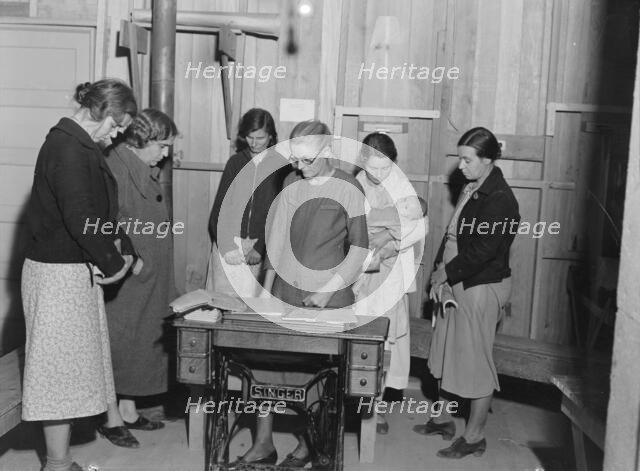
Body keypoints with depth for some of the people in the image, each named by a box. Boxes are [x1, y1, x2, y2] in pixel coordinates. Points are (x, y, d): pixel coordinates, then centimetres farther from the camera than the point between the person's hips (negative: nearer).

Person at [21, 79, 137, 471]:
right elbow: (81, 220, -24)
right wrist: (114, 263, -13)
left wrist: (122, 249, 3)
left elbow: (99, 209, 17)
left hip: (75, 271, 10)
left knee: (66, 368, 15)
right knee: (62, 365, -1)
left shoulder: (80, 145, 13)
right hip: (60, 273, -10)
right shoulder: (68, 148, -18)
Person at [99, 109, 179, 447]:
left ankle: (128, 410, 27)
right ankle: (112, 418, 14)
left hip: (148, 280, 9)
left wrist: (158, 272, 14)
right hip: (122, 279, -9)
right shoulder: (115, 168, -15)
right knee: (117, 342, 2)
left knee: (142, 342, 14)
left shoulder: (147, 172, 12)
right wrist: (130, 260, -22)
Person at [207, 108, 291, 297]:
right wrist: (226, 246, -7)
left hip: (261, 248, -3)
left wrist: (260, 248, -13)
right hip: (228, 248, 3)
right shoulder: (235, 162, 9)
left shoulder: (282, 166, -1)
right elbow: (218, 207, 6)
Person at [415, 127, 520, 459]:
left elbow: (482, 251, -23)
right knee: (446, 354, 18)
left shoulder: (499, 199, -19)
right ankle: (443, 419, 35)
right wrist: (440, 272, 4)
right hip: (457, 284, 9)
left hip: (482, 288, -9)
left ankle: (475, 437, 16)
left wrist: (447, 272, -14)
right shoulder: (471, 189, 8)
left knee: (475, 360, 2)